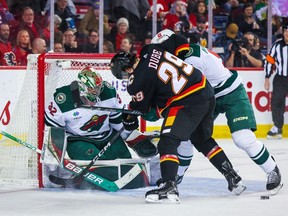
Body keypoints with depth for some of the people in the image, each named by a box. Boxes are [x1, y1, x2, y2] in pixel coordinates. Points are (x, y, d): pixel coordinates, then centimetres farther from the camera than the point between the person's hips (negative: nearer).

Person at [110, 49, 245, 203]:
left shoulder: (139, 77, -13)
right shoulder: (151, 50, 6)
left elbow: (140, 105, 2)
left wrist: (129, 118, 26)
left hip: (189, 103, -9)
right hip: (207, 92, 9)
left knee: (168, 141, -9)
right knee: (203, 140, 26)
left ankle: (169, 188, -20)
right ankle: (233, 178, 32)